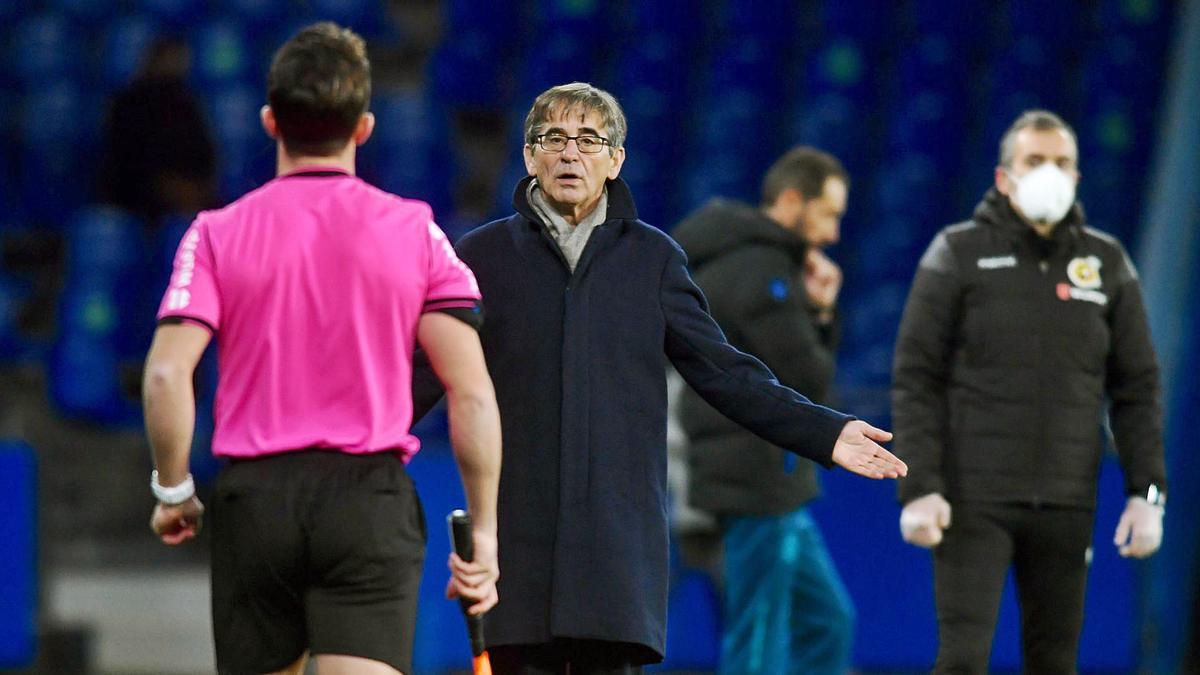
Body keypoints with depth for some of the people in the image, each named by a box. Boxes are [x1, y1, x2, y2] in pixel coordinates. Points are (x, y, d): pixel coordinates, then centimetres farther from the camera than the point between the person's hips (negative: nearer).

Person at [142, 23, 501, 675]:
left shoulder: (218, 233, 2)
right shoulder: (415, 232, 3)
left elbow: (166, 375, -8)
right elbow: (471, 390, -3)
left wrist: (172, 491, 6)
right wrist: (482, 530, 3)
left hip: (253, 498, 1)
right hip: (370, 498, -1)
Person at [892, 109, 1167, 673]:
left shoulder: (1108, 264, 8)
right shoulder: (959, 254, 0)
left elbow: (1137, 387, 10)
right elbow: (916, 379, -3)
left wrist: (1147, 491, 1)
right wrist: (918, 488, -12)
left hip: (1065, 504, 3)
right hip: (974, 499, -3)